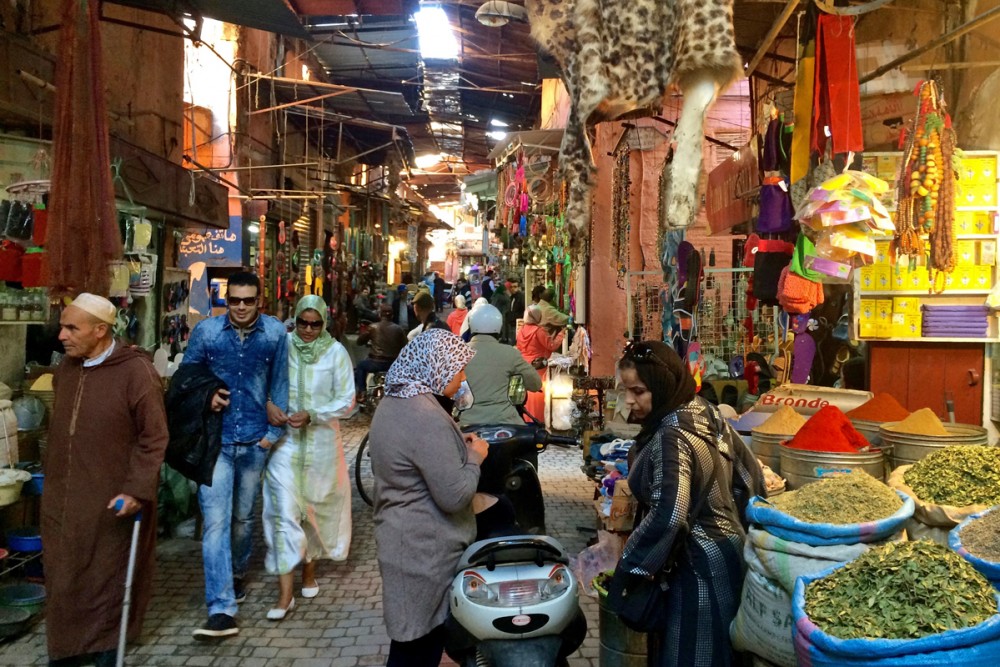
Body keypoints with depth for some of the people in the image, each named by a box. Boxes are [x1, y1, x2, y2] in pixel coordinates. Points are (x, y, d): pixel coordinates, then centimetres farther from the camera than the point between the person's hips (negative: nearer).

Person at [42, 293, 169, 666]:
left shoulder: (135, 371, -14)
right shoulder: (65, 369, 8)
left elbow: (154, 437, -15)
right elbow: (59, 431, 19)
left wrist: (137, 489, -20)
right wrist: (53, 482, 19)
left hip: (111, 501, -6)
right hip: (62, 500, 6)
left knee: (109, 582, 8)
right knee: (63, 581, 14)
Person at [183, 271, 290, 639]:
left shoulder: (275, 333, -3)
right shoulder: (206, 330, -3)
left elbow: (279, 383, 4)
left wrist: (274, 430, 2)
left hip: (253, 441, 1)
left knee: (243, 517, 17)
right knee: (215, 521, -9)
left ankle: (237, 573, 44)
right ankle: (222, 610, -7)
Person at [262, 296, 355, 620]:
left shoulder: (336, 352, -4)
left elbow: (346, 401, -4)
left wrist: (311, 415, -17)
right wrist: (267, 405, -15)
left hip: (321, 442, 0)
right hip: (285, 439, 0)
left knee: (316, 507, 14)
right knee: (284, 511, -6)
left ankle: (309, 570, 36)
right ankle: (285, 594, -1)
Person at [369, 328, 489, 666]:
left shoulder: (390, 405, 5)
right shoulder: (428, 418, -26)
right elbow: (455, 496, -24)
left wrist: (456, 445, 10)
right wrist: (474, 456, -9)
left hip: (399, 538, 9)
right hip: (426, 550, -9)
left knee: (410, 640, 21)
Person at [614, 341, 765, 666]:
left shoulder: (671, 437, -25)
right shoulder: (708, 412, 2)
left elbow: (667, 516, -34)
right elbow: (750, 475, 10)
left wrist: (626, 567, -23)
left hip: (698, 566, -9)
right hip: (729, 548, 9)